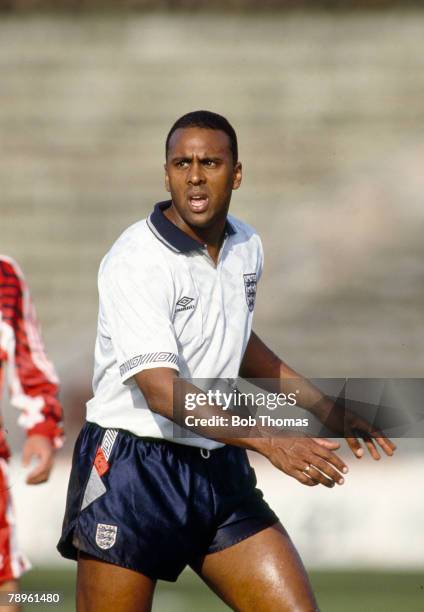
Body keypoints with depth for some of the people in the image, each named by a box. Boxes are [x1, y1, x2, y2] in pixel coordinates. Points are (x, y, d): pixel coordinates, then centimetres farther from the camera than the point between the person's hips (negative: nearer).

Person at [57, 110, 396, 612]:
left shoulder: (246, 247, 8)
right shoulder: (136, 261, -16)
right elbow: (163, 391, -25)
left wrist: (323, 406, 24)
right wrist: (270, 442, -33)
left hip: (220, 472, 6)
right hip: (132, 470, -6)